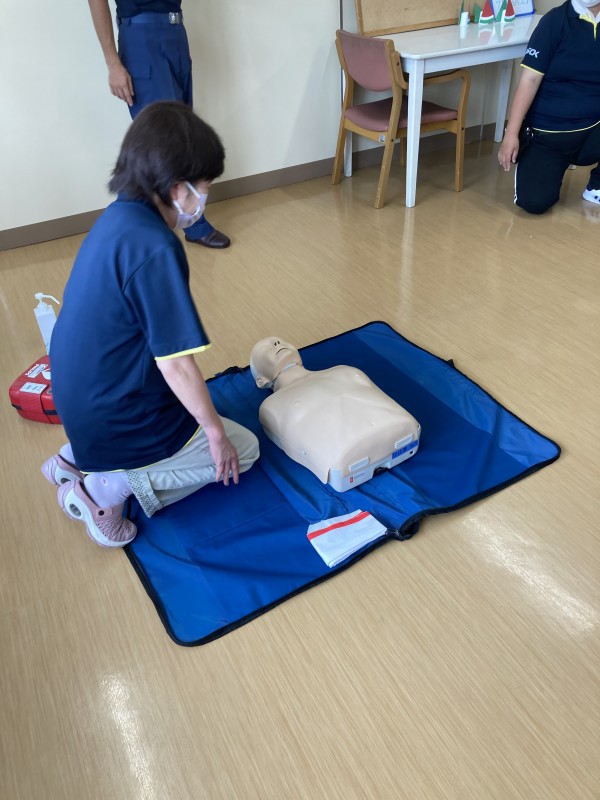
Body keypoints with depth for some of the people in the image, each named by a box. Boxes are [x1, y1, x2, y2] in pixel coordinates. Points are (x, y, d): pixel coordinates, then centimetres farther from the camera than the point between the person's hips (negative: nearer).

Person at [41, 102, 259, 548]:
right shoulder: (154, 248, -28)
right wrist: (217, 432, -11)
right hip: (117, 424, -8)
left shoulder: (118, 218, 1)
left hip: (81, 405, 9)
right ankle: (112, 485, -2)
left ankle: (76, 460, 16)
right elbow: (175, 362, -25)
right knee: (244, 450, 10)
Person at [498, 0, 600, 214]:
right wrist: (511, 134, -17)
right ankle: (555, 166, 20)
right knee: (533, 202, -17)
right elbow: (531, 79, -10)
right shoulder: (556, 20, -5)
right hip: (545, 133, -1)